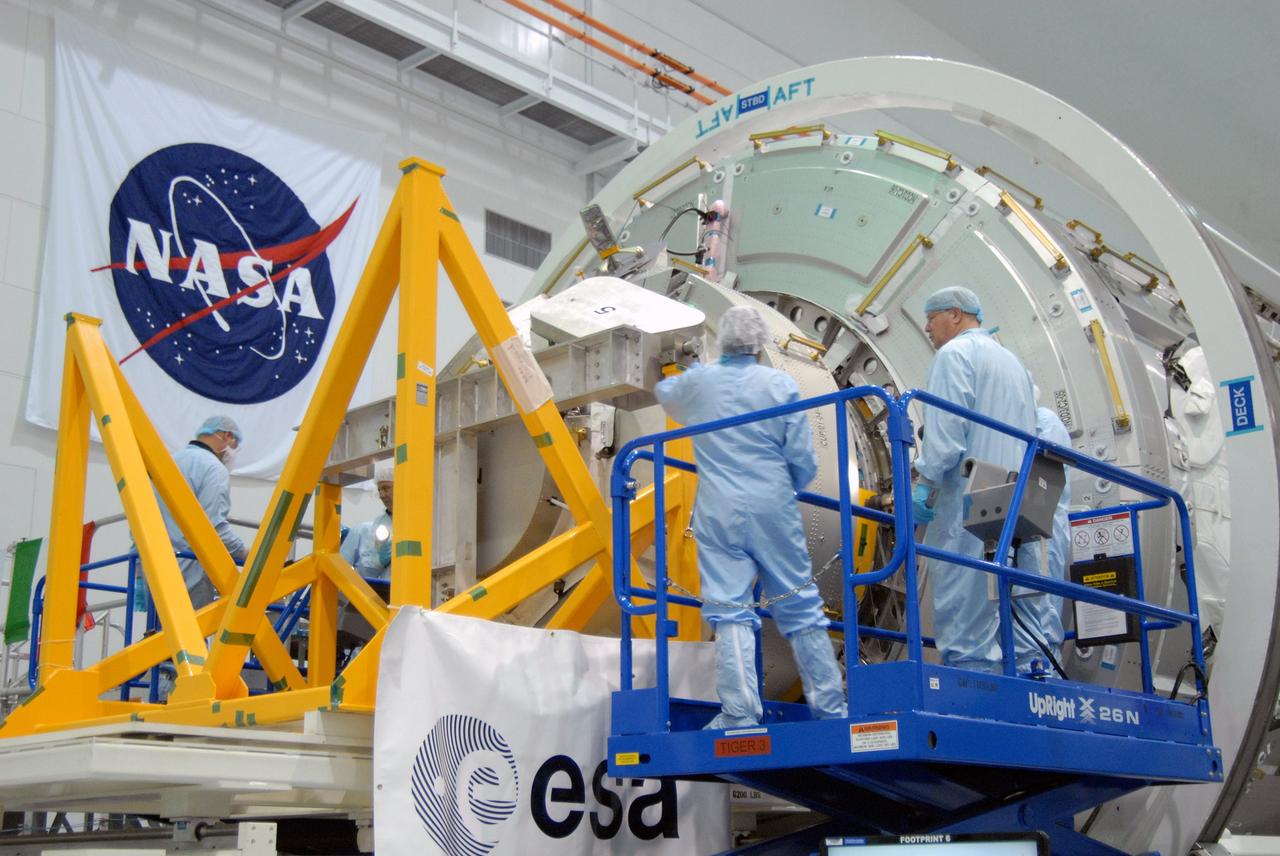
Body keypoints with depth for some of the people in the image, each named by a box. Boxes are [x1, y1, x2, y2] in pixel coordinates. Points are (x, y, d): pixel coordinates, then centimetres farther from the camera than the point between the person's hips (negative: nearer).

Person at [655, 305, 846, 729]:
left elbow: (663, 392, 30)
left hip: (718, 514, 0)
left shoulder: (696, 383, 5)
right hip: (773, 510, 0)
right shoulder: (780, 384, -1)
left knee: (730, 610, 0)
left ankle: (740, 713, -7)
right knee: (800, 607, 8)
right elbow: (804, 461, -1)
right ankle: (830, 706, 13)